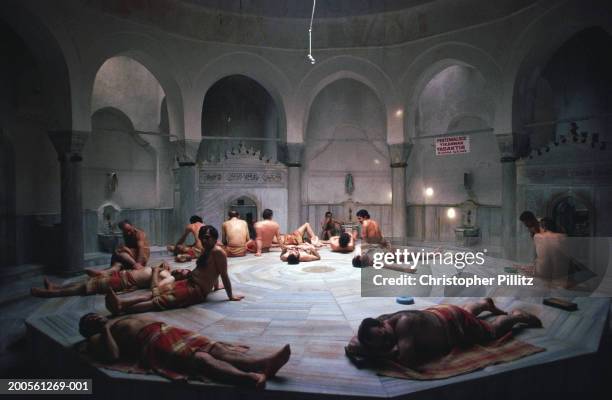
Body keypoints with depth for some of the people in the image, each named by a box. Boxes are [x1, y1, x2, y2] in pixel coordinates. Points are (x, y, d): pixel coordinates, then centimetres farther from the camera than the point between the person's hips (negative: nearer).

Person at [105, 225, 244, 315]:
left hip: (197, 290, -9)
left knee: (162, 300, -23)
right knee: (156, 292, -11)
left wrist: (231, 296, -13)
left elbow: (224, 275, -15)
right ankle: (122, 302, -28)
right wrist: (215, 286, 41)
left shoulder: (217, 252, -15)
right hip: (188, 282, 10)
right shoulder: (206, 250, 17)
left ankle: (122, 309, -33)